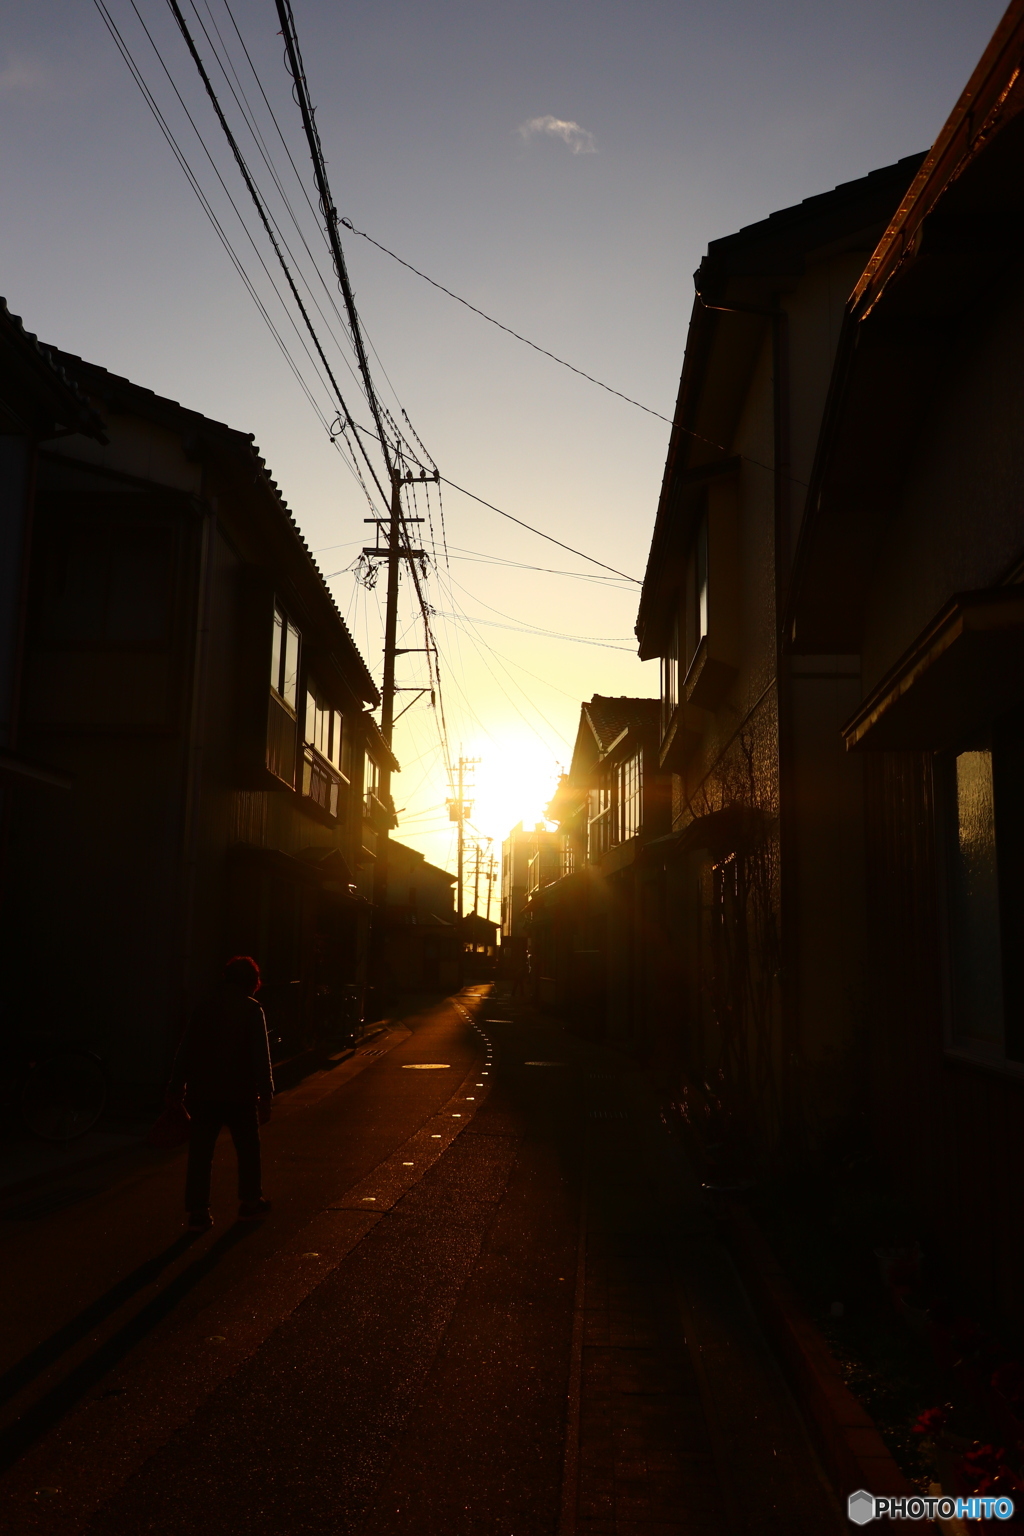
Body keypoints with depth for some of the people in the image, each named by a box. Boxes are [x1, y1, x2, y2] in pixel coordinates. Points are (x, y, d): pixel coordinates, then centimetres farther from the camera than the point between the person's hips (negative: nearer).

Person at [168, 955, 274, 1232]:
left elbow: (186, 1050, 9)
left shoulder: (205, 1006, 6)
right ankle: (250, 1203, 23)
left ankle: (198, 1212, 5)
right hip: (239, 1093, -3)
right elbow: (260, 1055, -10)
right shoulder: (251, 1010, -6)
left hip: (202, 1092, 3)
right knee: (248, 1148, 15)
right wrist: (266, 1094, -7)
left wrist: (177, 1085, 15)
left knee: (200, 1152, 6)